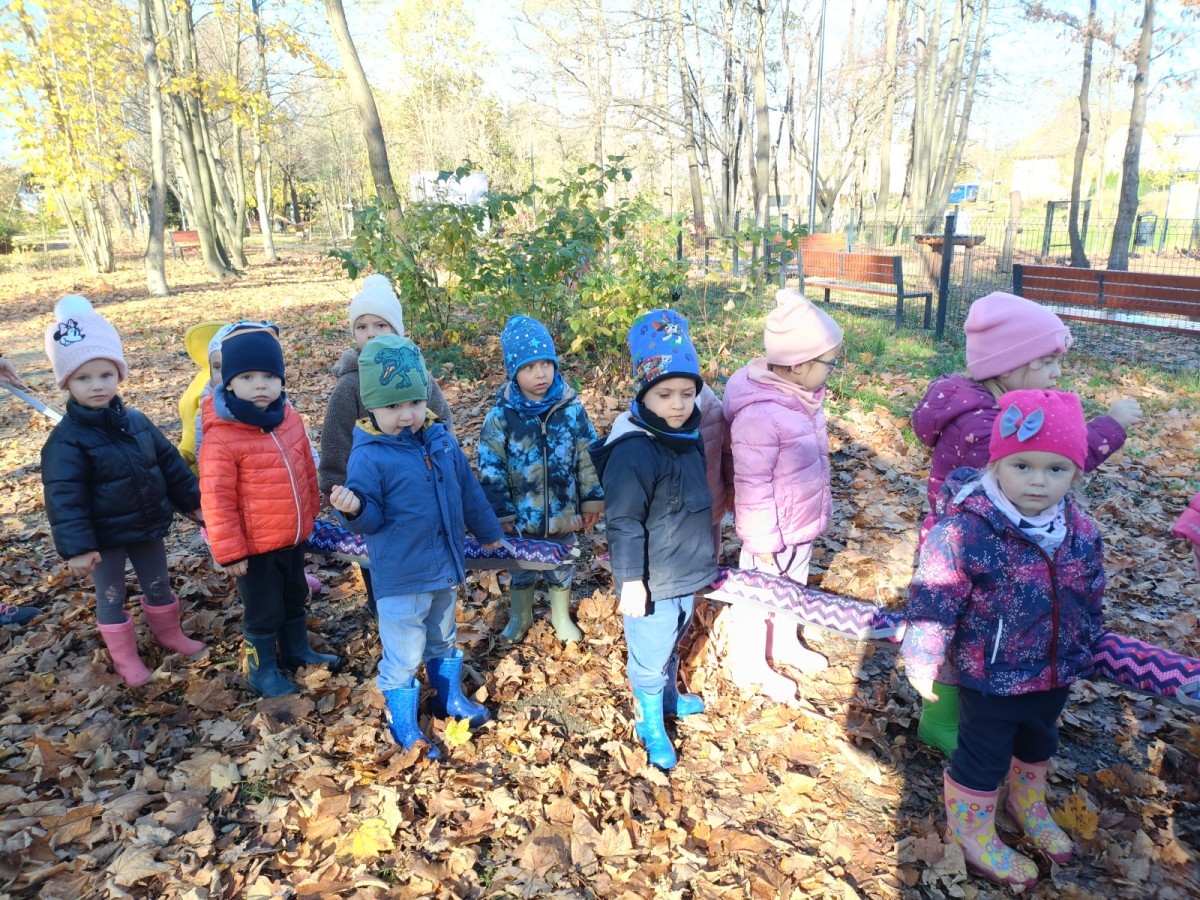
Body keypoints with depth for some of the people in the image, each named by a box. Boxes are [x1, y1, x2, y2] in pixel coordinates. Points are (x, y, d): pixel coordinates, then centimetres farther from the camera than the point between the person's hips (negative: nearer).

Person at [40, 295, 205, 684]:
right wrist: (76, 547, -26)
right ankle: (125, 657, 31)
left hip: (149, 526, 5)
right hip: (105, 537, -5)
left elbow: (169, 463, 5)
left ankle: (169, 633, 44)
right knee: (111, 597, 14)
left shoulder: (136, 421, -4)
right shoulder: (66, 440, -20)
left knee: (159, 585, 21)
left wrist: (191, 501, 9)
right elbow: (64, 498, -22)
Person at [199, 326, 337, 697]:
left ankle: (297, 650, 46)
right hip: (256, 546, -6)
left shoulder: (289, 419, -3)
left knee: (296, 599, 25)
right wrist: (229, 551, -15)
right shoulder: (221, 438, -23)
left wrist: (310, 513, 17)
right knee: (262, 612, 12)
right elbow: (217, 501, -19)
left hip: (294, 537, 6)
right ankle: (262, 671, 32)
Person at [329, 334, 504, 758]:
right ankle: (403, 725, 29)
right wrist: (354, 509, -39)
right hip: (400, 576, -6)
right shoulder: (370, 456, -19)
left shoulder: (441, 440, -3)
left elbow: (469, 492, 9)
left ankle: (449, 697, 48)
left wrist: (489, 533, 19)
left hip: (446, 566, 6)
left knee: (443, 640, 26)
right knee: (403, 655, 8)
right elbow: (370, 518, -17)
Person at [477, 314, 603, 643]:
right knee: (520, 571, 21)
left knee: (561, 569, 21)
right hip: (521, 517, -1)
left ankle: (561, 617, 46)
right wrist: (501, 514, -8)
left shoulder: (572, 410, -11)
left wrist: (591, 502, 0)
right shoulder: (500, 416, -14)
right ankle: (520, 617, 46)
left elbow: (588, 459, -2)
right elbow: (491, 470, -9)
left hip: (563, 514, 1)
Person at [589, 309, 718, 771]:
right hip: (653, 581, -8)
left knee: (672, 644, 29)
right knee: (650, 656, 13)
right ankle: (650, 724, 36)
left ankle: (669, 695, 53)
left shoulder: (688, 434, 0)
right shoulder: (633, 452, -28)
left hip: (687, 573, 8)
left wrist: (701, 555, 22)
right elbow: (624, 523, -24)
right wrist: (630, 580, -21)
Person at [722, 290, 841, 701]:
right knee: (758, 598, 15)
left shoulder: (801, 395, -3)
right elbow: (754, 487, -27)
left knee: (792, 591, 29)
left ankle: (785, 644, 54)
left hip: (803, 527, 9)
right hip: (776, 534, -9)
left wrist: (818, 512, 20)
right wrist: (763, 546, -20)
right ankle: (750, 667, 37)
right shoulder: (760, 414, -33)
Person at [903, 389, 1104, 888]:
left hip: (1055, 675, 7)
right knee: (982, 758, 13)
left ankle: (1029, 806, 59)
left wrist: (1089, 652, 19)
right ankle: (971, 833, 40)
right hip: (991, 678, -6)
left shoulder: (1081, 533, -8)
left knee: (1038, 744, 30)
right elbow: (934, 600, -22)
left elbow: (1090, 602, 9)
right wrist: (922, 659, -20)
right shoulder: (963, 530, -29)